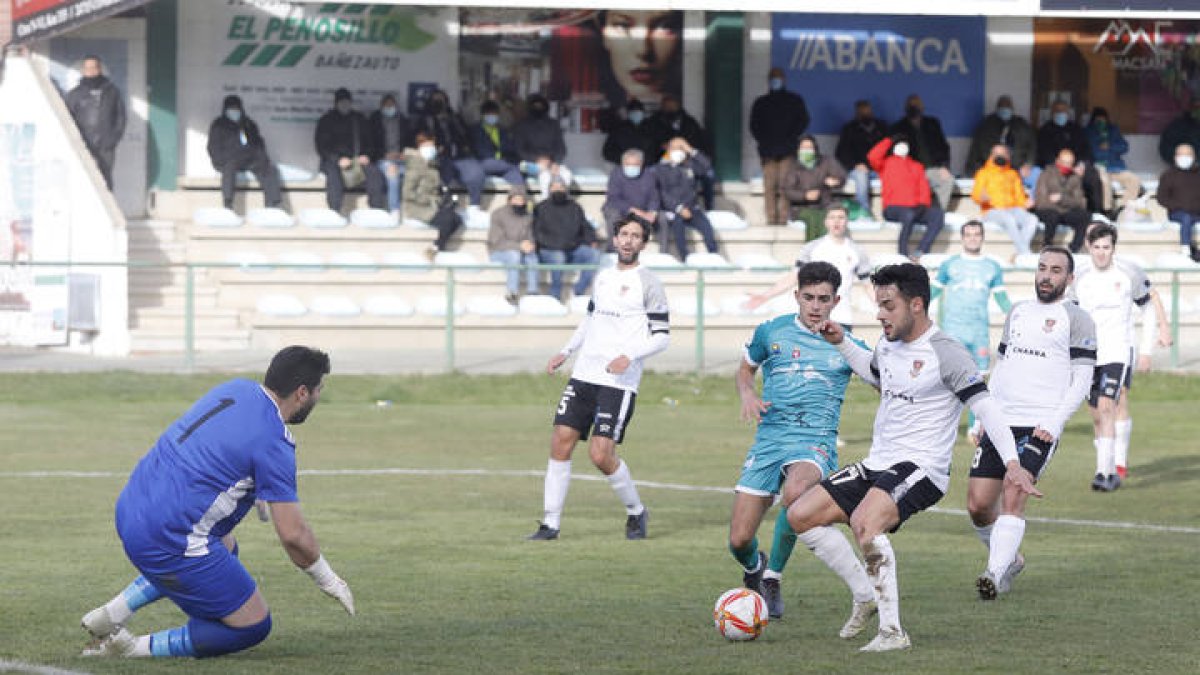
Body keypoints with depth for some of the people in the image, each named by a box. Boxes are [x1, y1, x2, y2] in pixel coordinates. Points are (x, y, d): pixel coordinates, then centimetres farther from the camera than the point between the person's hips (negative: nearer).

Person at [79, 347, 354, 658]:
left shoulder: (236, 389, 8)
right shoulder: (273, 443, -15)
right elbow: (293, 534, -14)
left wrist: (259, 495, 39)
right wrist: (328, 580, 3)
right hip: (168, 542, -9)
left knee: (226, 548, 36)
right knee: (253, 626, 4)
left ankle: (113, 612, 24)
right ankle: (136, 649, 0)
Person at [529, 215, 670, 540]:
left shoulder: (648, 282, -3)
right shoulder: (603, 278, 15)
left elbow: (662, 336, -5)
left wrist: (629, 356, -19)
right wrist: (565, 352, 17)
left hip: (619, 382, -6)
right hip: (583, 376, 6)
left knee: (601, 454, -12)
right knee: (561, 441, -3)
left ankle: (636, 512, 12)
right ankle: (551, 522, 4)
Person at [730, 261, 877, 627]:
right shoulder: (772, 332, 10)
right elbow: (745, 370, 25)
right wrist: (748, 395, 4)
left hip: (815, 442, -2)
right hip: (768, 441, 2)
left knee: (794, 493, -39)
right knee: (739, 541, -4)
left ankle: (772, 575, -17)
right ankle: (754, 569, 36)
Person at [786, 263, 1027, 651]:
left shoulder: (944, 353, -13)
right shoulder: (888, 343, 11)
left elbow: (985, 406, -19)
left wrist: (1011, 463, -29)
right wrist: (841, 344, 24)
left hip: (921, 469, -9)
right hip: (878, 465, 9)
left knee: (863, 521, -35)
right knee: (799, 516, 2)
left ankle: (892, 631, -34)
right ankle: (866, 594, 12)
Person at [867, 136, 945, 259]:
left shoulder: (916, 166, 28)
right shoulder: (886, 163, 17)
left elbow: (924, 187, 18)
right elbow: (873, 157, -5)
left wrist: (923, 204, -3)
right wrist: (887, 142, 9)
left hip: (915, 208, 4)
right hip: (893, 208, -4)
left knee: (938, 214, -24)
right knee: (908, 215, -39)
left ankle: (921, 252, -31)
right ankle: (903, 256, -32)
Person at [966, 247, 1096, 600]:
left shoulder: (1076, 319, 2)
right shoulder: (1017, 312, 20)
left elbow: (1082, 379, -3)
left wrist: (1054, 423, -13)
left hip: (1040, 427, -6)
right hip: (1001, 422, 6)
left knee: (1012, 497, -22)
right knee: (978, 504, 2)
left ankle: (995, 573, -29)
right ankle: (1011, 560, 24)